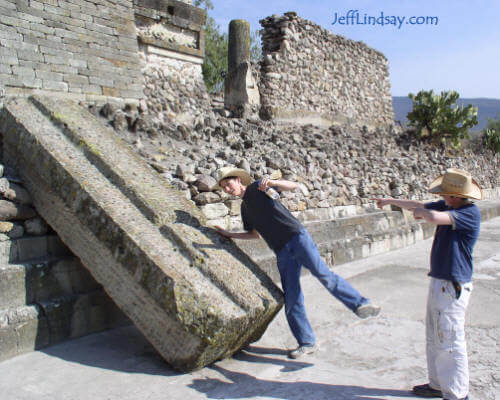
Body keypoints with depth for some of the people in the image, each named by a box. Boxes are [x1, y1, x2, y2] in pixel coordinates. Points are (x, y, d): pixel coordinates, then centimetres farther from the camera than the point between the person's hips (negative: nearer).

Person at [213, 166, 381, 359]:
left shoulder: (258, 187, 5)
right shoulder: (245, 208, 22)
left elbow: (293, 186, -4)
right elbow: (255, 234, 31)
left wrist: (271, 183, -21)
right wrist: (229, 234, 27)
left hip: (296, 236, -5)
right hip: (282, 252, 6)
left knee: (322, 273, -26)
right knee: (291, 298, 0)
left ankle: (360, 304, -21)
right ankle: (307, 343, 8)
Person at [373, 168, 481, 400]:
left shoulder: (470, 213, -20)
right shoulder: (447, 205, 6)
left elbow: (434, 217, -34)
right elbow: (420, 206, 21)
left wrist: (421, 213, -12)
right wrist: (391, 201, 32)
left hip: (453, 287, -9)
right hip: (438, 283, 10)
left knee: (450, 342, -3)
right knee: (435, 339, 19)